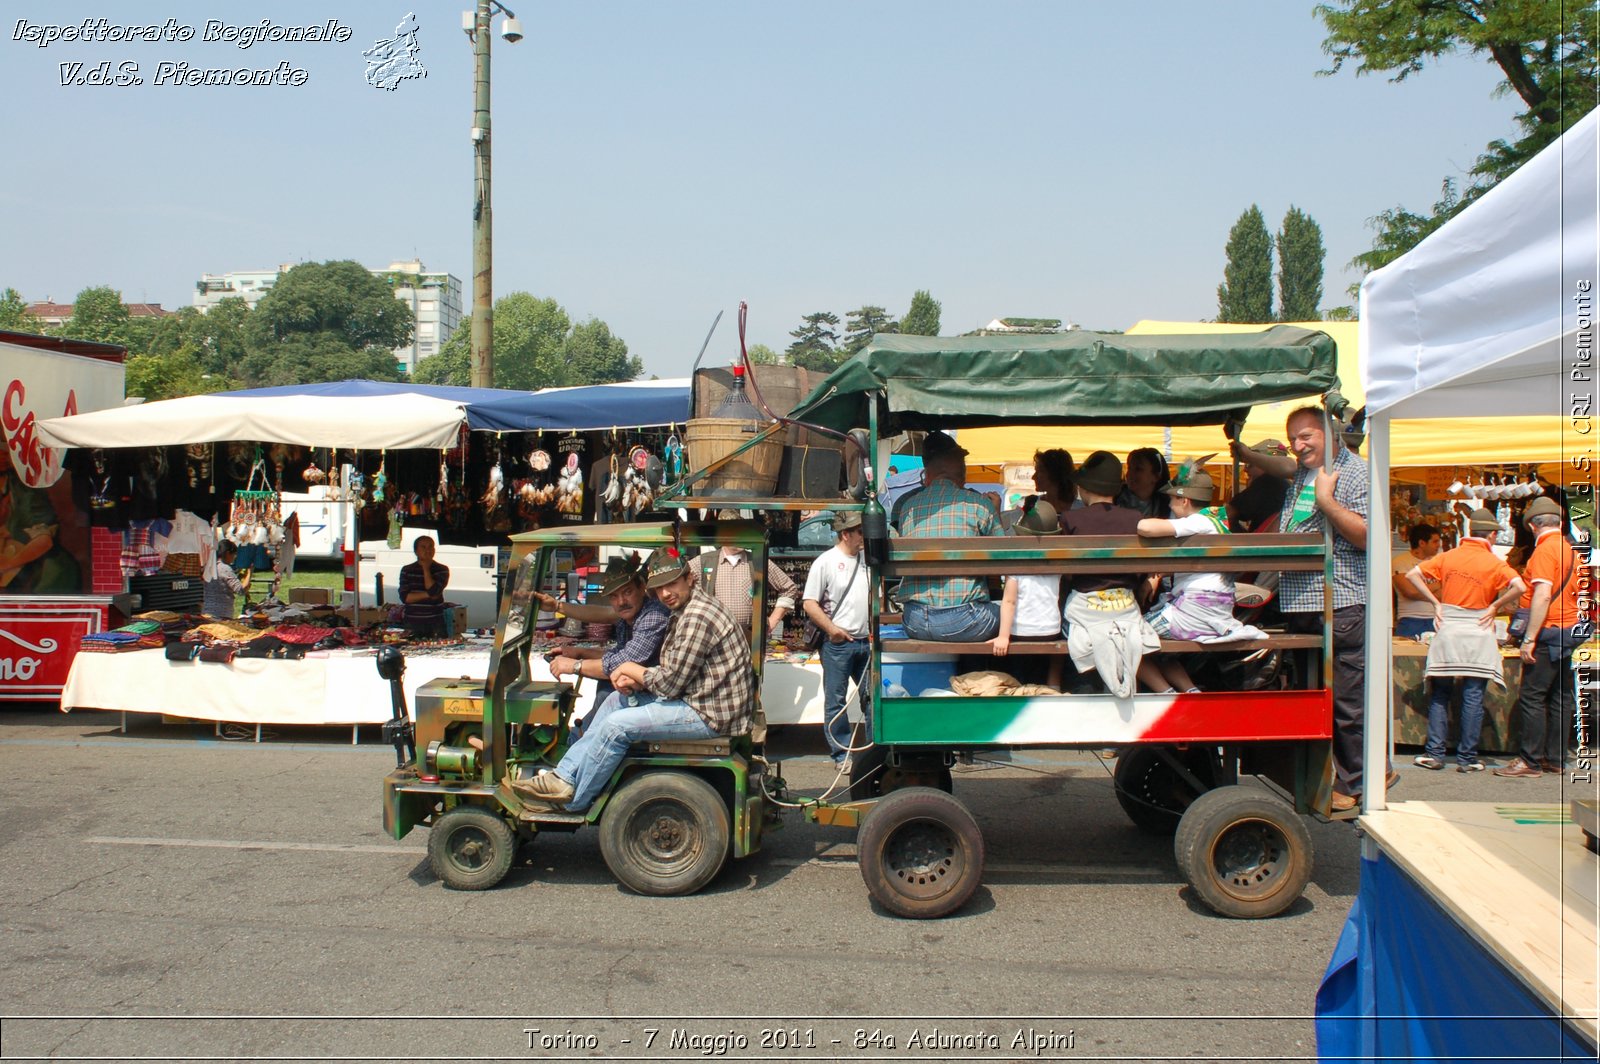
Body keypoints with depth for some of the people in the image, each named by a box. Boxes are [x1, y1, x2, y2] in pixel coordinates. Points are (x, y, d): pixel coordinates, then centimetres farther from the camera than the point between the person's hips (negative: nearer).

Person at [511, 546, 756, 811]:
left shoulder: (697, 617, -22)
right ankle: (565, 776, 15)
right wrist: (634, 680, -1)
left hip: (710, 713, -11)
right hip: (694, 697, 11)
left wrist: (631, 670, -2)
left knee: (617, 725, -13)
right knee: (618, 700, 16)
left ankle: (573, 801, 6)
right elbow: (671, 674, 16)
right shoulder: (683, 612, 12)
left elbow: (669, 683, -20)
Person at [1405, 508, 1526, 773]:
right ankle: (1467, 758, 4)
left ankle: (1434, 753, 6)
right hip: (1477, 634, -2)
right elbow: (1519, 586, -20)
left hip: (1447, 632, 2)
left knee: (1440, 695, 10)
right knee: (1473, 697, 3)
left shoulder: (1447, 557, 3)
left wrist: (1434, 602, 3)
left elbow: (1412, 575, 0)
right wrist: (1495, 606, -7)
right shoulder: (1494, 563, -6)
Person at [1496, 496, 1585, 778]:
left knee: (1531, 697, -6)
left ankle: (1530, 761, -5)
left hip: (1549, 631, -9)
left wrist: (1530, 638, -21)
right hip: (1570, 630, 9)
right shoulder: (1570, 549, 13)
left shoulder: (1545, 550, -13)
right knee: (1560, 697, 11)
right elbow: (1573, 592, 20)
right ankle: (1556, 758, 15)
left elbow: (1542, 596, -21)